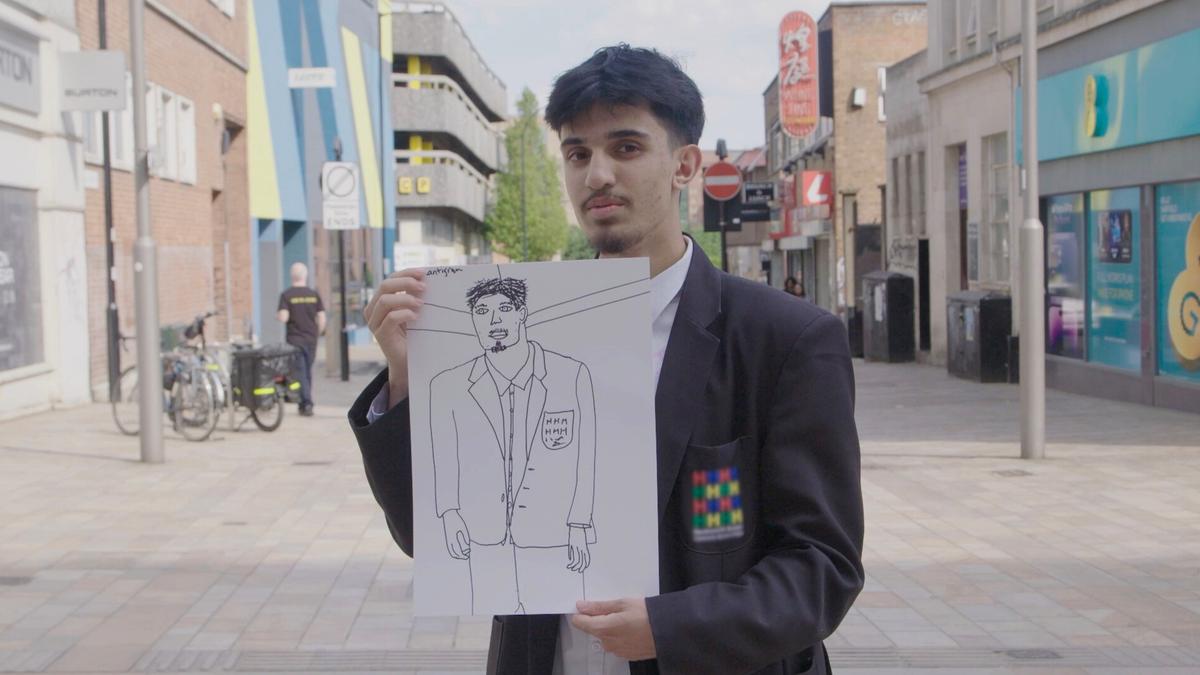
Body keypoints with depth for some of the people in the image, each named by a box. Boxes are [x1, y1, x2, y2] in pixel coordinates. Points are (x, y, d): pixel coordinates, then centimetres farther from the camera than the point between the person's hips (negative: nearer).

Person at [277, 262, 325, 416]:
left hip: (295, 340, -3)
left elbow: (283, 318, -16)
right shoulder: (314, 294, 1)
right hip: (311, 340, 3)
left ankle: (307, 404, -10)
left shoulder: (286, 295, -7)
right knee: (308, 372, 15)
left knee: (300, 373, 0)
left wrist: (277, 315, 6)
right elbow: (322, 319, 0)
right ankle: (305, 404, 20)